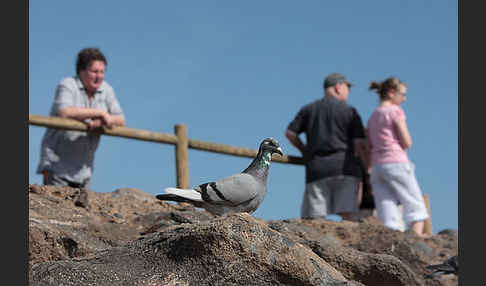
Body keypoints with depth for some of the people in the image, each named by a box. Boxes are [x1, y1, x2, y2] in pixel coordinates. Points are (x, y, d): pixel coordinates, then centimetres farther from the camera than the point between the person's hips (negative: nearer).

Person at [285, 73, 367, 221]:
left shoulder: (308, 109, 14)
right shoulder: (349, 111, 4)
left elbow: (290, 133, 11)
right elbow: (359, 143, -2)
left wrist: (304, 151, 24)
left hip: (316, 169, 3)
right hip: (344, 167, -3)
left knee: (313, 216, 0)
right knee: (347, 214, -7)